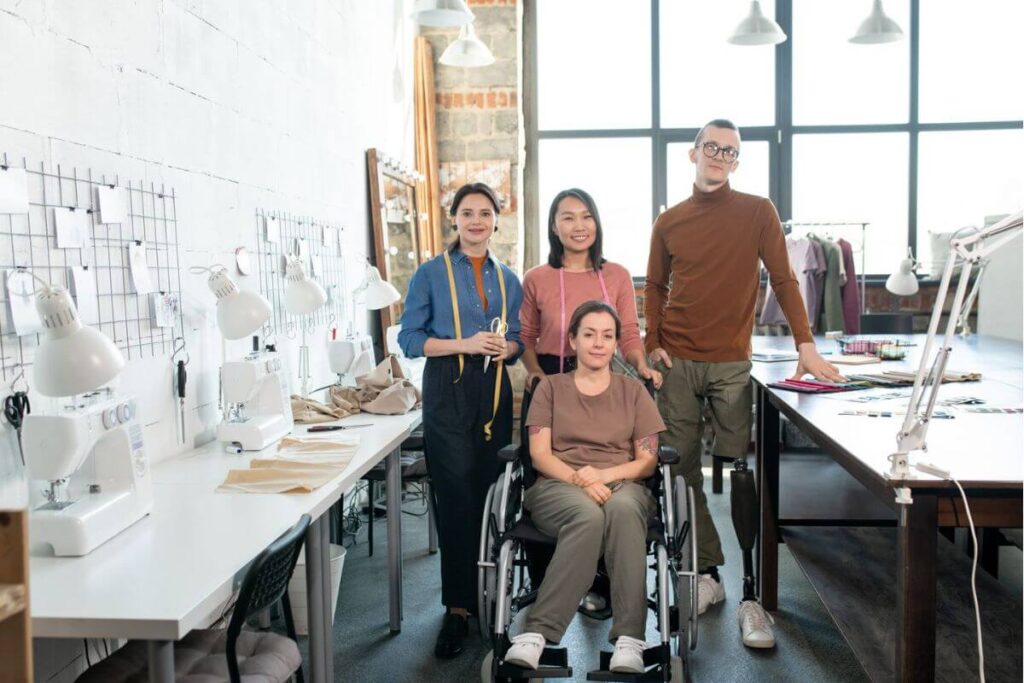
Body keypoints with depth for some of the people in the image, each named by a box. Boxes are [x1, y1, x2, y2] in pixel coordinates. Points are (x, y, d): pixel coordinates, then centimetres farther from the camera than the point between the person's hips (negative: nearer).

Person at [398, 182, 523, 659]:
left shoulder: (508, 279, 13)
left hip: (495, 391, 4)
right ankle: (458, 606, 2)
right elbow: (409, 339, -4)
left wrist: (506, 347, -8)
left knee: (491, 494, 5)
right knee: (457, 498, -7)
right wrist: (463, 344, -17)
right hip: (448, 392, -4)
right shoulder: (431, 274, 1)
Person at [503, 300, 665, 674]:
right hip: (559, 485, -1)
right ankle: (536, 634, -40)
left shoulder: (633, 391, 19)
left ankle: (628, 640, -42)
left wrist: (605, 474, -10)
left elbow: (647, 461, 10)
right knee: (588, 514, -39)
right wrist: (580, 480, -15)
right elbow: (540, 455, 5)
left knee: (623, 509, -38)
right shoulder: (550, 387, 17)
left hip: (622, 484, 1)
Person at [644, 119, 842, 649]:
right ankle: (709, 574, 17)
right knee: (682, 470, 4)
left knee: (742, 472, -5)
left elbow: (782, 278, 1)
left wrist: (805, 344, -7)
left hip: (731, 363, -2)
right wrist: (652, 343, 3)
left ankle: (753, 592, 2)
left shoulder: (757, 212, 3)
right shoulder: (669, 222, 9)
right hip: (677, 362, 3)